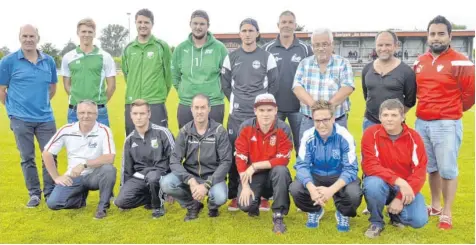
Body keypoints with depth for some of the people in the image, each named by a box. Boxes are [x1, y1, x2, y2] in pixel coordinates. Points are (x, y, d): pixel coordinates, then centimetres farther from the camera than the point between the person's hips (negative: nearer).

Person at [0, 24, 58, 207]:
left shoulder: (49, 61, 6)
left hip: (46, 118, 3)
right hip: (21, 119, -2)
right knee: (27, 158, 6)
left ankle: (50, 192, 19)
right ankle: (34, 193, 19)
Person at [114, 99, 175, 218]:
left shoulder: (162, 132, -7)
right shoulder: (130, 139, 7)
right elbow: (126, 167, 16)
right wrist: (124, 189, 15)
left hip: (160, 173, -4)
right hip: (139, 176, 4)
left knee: (151, 177, -40)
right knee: (121, 201, -18)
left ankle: (158, 204, -8)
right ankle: (153, 197, 7)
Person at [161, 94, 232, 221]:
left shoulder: (219, 131, -9)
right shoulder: (185, 131, -3)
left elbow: (226, 162, -13)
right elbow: (175, 161, -9)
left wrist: (206, 184, -24)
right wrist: (191, 181, -26)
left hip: (212, 177, -2)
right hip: (189, 175, 2)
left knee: (220, 197, -34)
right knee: (166, 183, -26)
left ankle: (213, 206, 9)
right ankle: (193, 205, 5)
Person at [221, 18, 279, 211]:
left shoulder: (267, 57, 3)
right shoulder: (231, 57, 7)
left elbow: (274, 84, 6)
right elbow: (225, 84, 12)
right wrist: (236, 101, 8)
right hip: (237, 115, 1)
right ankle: (234, 196, 15)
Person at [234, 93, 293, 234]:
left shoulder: (283, 129, -16)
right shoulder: (246, 127, -12)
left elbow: (283, 160, -20)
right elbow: (241, 158, -10)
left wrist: (254, 166, -23)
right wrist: (245, 186, -17)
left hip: (274, 173, -1)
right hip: (253, 174, 1)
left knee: (281, 170, -35)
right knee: (245, 204, -21)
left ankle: (278, 216, -20)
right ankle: (255, 205, 21)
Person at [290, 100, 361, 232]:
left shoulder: (345, 137, -19)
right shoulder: (308, 136, -14)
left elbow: (351, 169, -20)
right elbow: (302, 165, -15)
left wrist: (331, 190, -36)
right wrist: (311, 188, -36)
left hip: (340, 177, -1)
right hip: (316, 176, 2)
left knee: (354, 194, -33)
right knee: (295, 189, -27)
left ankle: (343, 214, 7)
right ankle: (314, 211, 9)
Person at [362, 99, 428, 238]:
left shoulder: (414, 137, -8)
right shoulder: (371, 133, -13)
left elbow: (419, 173, -11)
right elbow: (370, 166, -21)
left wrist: (400, 199, -19)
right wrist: (398, 180, -32)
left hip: (405, 188, 2)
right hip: (381, 183, -1)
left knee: (419, 220, -20)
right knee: (373, 184, -36)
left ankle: (396, 214, 18)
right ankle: (376, 222, -6)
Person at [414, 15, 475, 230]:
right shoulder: (420, 62, 8)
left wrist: (453, 110, 6)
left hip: (447, 125, -6)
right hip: (422, 122, 6)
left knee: (448, 169, 0)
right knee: (431, 167, 16)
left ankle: (447, 214, 13)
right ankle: (436, 205, 30)